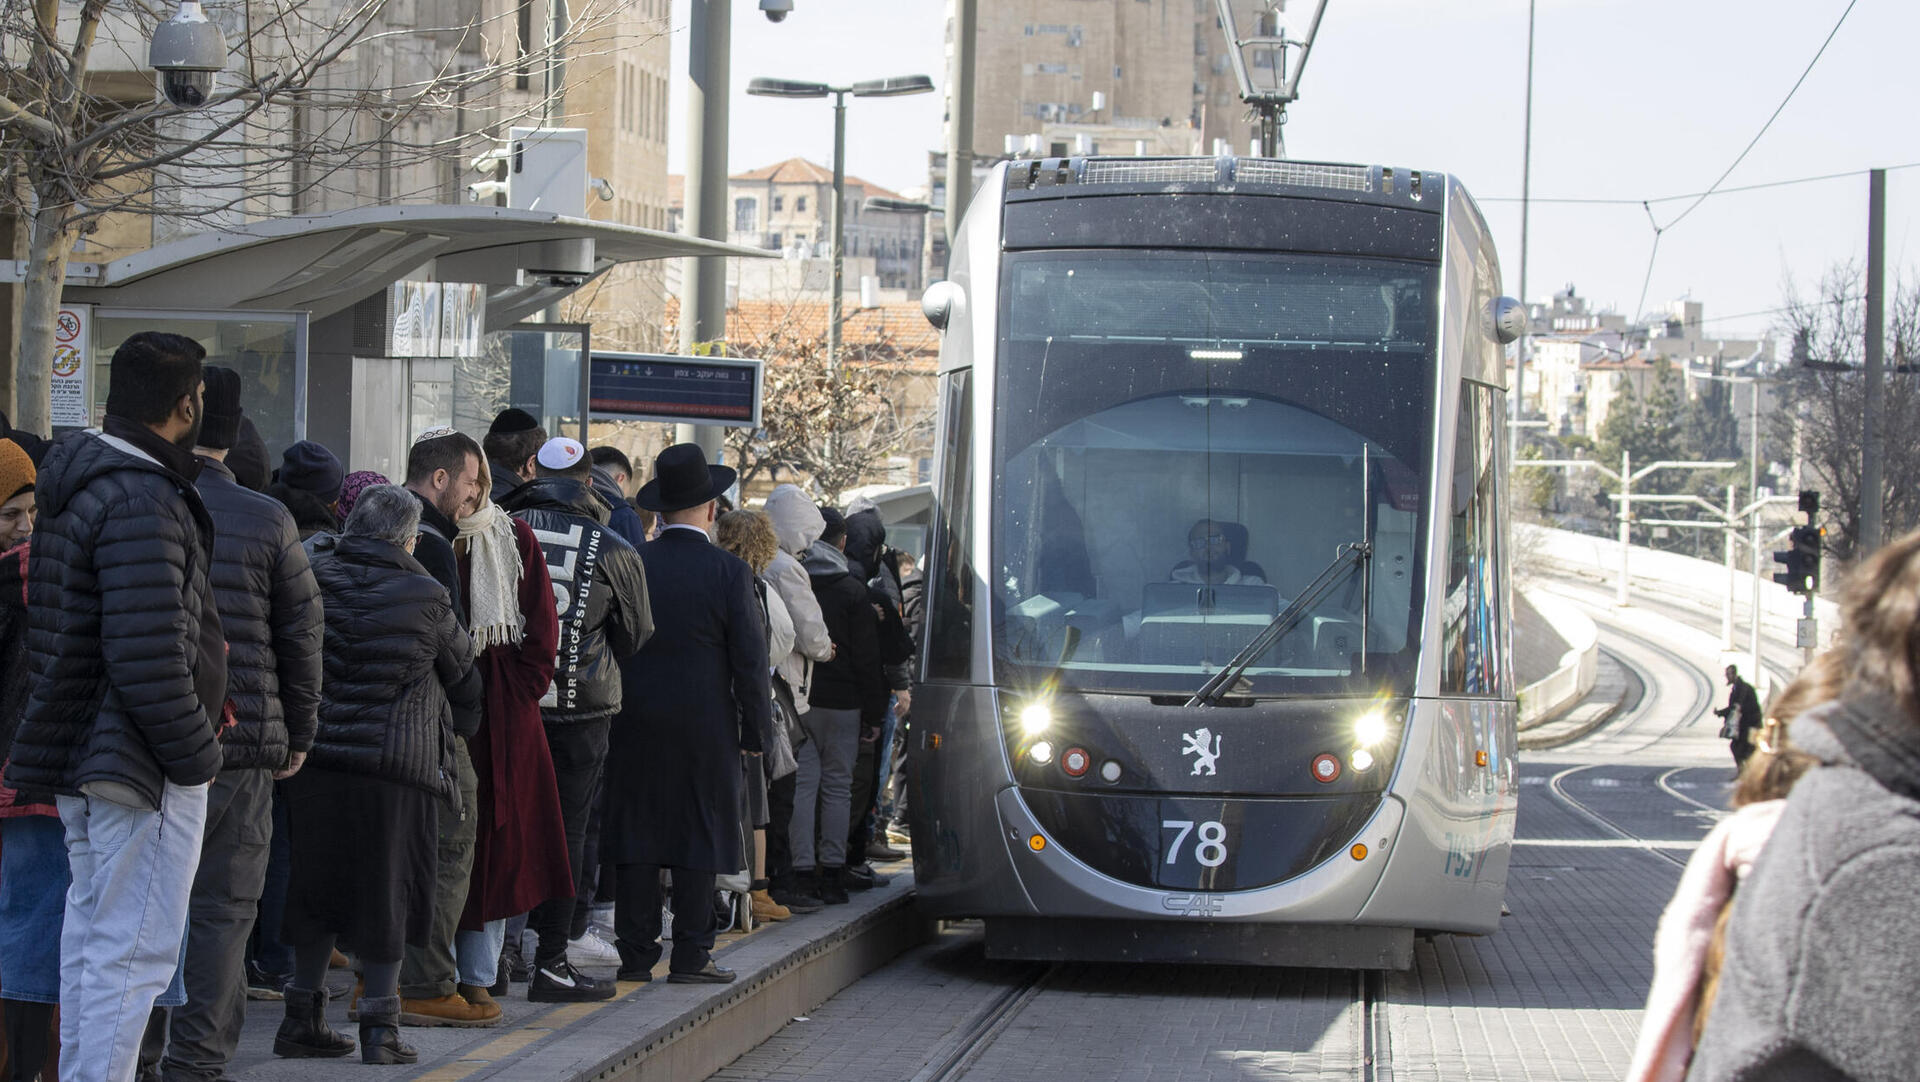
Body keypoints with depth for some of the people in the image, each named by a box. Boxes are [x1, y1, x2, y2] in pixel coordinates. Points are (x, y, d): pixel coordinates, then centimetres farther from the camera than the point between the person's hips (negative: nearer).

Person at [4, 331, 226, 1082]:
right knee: (134, 946, -7)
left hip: (79, 751, 10)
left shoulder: (76, 488, 12)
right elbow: (148, 660, -26)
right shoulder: (143, 501, -20)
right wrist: (196, 756, -14)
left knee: (91, 932, 18)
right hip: (143, 764, -10)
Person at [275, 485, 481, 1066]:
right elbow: (464, 680, 10)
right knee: (386, 893, 5)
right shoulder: (425, 597, -4)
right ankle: (379, 1027, 7)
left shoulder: (314, 577, 2)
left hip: (314, 756, 3)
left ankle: (303, 1016, 17)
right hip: (399, 765, -3)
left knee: (319, 886, 13)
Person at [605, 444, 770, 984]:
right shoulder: (729, 571, -8)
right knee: (699, 834, 4)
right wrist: (756, 729, 2)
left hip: (636, 720, 2)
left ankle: (636, 953, 6)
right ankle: (691, 955, 2)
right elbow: (750, 658, -7)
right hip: (705, 726, -2)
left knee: (637, 834, 6)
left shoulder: (629, 564, -1)